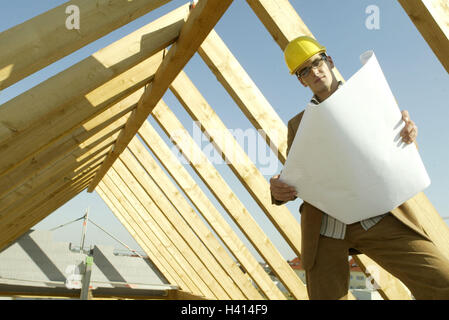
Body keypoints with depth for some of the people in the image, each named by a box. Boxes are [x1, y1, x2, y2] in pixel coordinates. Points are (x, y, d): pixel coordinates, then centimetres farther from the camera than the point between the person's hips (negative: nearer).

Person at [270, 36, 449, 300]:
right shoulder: (298, 124, 18)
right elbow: (294, 182, 13)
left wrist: (409, 133, -12)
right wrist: (278, 190, -12)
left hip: (378, 216, -1)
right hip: (324, 227, 1)